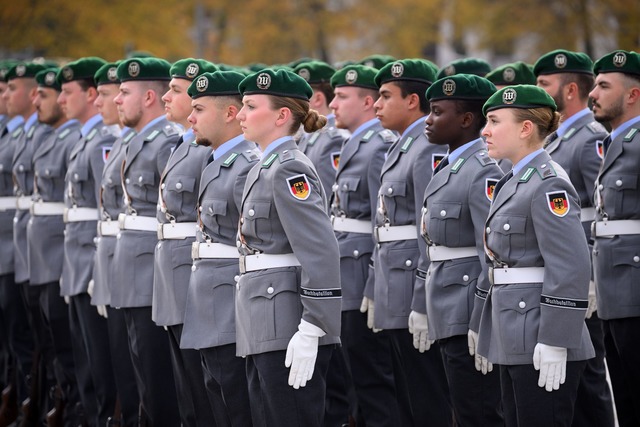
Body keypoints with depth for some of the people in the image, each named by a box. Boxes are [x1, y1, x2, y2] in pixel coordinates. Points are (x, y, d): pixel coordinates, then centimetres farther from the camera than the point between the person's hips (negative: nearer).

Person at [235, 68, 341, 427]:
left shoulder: (290, 169, -13)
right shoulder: (266, 168, 16)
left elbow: (321, 255, -21)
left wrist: (309, 333, -24)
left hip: (288, 330, -10)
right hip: (265, 329, 10)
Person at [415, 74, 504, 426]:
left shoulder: (484, 172, -16)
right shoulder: (448, 168, 14)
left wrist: (481, 327, -22)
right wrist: (422, 308, 19)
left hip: (470, 317, -10)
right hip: (448, 317, 10)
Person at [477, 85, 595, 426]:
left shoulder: (548, 186, -14)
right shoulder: (515, 182, 15)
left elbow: (570, 271, -20)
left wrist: (554, 344, -22)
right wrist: (490, 340, 19)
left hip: (542, 345, -10)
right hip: (515, 341, 10)